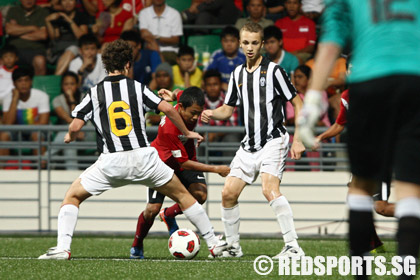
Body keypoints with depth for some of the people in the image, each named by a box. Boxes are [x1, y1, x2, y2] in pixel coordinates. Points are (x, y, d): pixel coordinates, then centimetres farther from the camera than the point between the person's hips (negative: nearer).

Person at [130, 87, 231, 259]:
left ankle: (169, 214, 11)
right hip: (163, 162, -6)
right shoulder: (169, 129, -39)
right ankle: (136, 247, 14)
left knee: (200, 195, -19)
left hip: (186, 157, 6)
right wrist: (215, 169, -35)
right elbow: (184, 163, -33)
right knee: (153, 209, -13)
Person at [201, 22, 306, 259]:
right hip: (250, 145, 7)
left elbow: (298, 103, -6)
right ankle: (233, 246, 21)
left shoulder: (273, 71, -7)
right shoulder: (238, 74, 12)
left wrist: (298, 140, -12)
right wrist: (211, 113, -4)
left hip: (273, 140, -7)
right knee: (228, 194, 4)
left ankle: (293, 247, -27)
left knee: (270, 189, -26)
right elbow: (228, 109, 19)